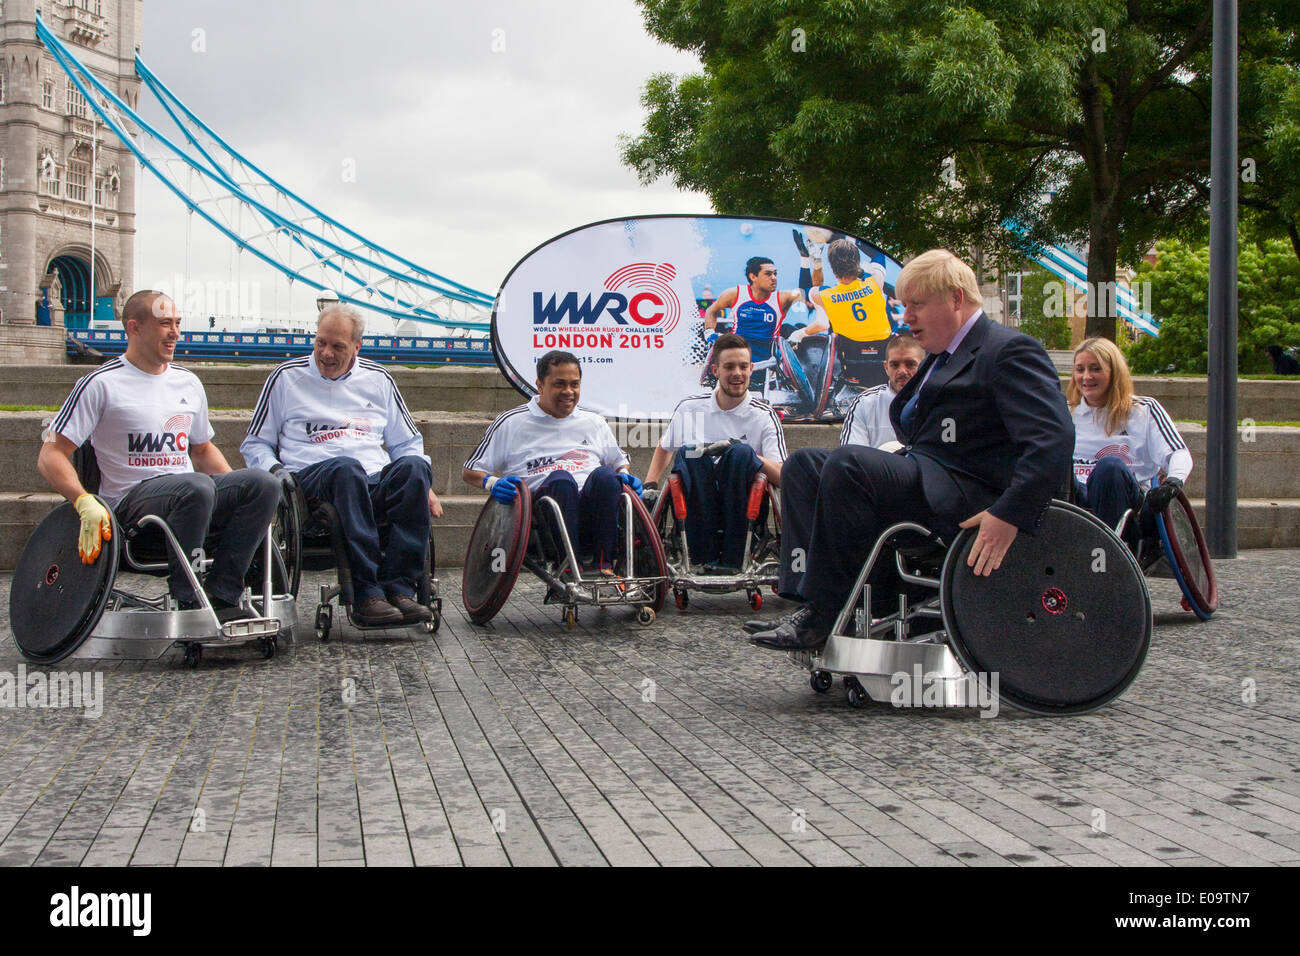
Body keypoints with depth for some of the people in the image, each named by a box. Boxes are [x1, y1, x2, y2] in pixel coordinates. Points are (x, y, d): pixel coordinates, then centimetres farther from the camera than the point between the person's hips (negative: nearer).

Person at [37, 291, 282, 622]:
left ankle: (221, 596, -23)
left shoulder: (188, 383, 19)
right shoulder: (102, 384, -1)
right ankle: (186, 601, -26)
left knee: (264, 483, -20)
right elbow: (50, 456, -6)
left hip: (190, 492, 6)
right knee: (197, 487, -37)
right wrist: (86, 503, -24)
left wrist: (237, 490, 12)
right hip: (132, 498, -6)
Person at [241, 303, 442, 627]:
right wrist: (275, 470, -5)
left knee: (413, 466, -32)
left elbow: (407, 442, 25)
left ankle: (399, 588, -37)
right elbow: (255, 444, 16)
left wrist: (424, 486, 7)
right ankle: (366, 596, -45)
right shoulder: (286, 378, 14)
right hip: (312, 478, -3)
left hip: (377, 486, 3)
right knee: (346, 467, -40)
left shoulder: (378, 378, 20)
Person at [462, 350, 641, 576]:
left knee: (604, 475, -30)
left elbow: (620, 463, 35)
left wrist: (625, 476, 10)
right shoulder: (511, 423, 15)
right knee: (561, 478, -35)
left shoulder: (595, 423, 25)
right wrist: (492, 482, -7)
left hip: (591, 511, 3)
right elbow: (470, 472, 16)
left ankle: (604, 565, -34)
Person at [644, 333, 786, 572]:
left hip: (741, 511, -1)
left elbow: (783, 478, -5)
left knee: (741, 452, -28)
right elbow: (664, 448, 31)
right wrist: (650, 485, 15)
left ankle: (731, 558, -29)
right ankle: (703, 555, -29)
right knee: (687, 454, -26)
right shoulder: (689, 408, 12)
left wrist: (747, 455, -20)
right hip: (696, 510, 1)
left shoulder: (764, 416, 5)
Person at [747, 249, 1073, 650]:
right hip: (922, 477, 10)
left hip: (965, 497, -10)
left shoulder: (1009, 351, -7)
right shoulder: (943, 357, 23)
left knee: (847, 463, -29)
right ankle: (808, 597, -13)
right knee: (803, 464, 2)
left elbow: (1055, 439, -19)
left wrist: (1009, 515, -26)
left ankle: (821, 615, -24)